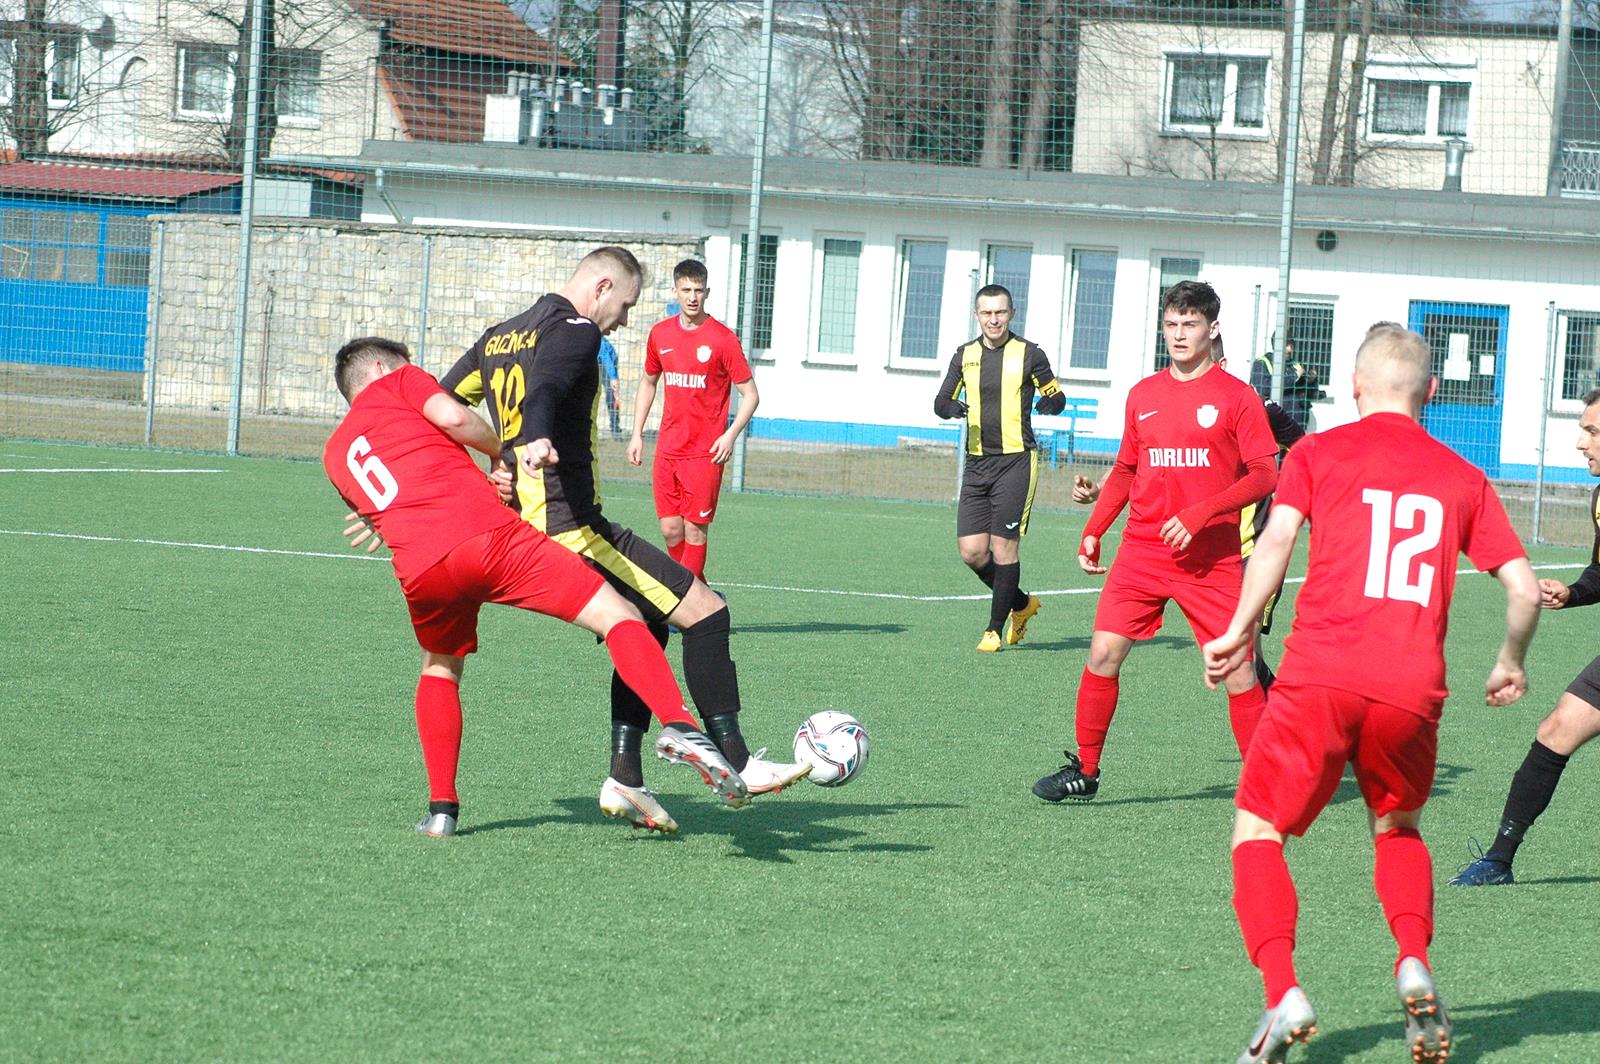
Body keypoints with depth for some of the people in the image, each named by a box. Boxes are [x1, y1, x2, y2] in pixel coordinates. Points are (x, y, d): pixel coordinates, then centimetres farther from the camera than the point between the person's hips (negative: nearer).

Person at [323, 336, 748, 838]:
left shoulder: (335, 455, 30)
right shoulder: (397, 382, 18)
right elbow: (453, 418, 0)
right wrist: (503, 452, 16)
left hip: (420, 571, 5)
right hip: (489, 534, -5)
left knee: (440, 668, 34)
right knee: (618, 617, -5)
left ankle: (442, 807, 25)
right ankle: (680, 727, -29)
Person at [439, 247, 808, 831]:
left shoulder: (497, 337, 20)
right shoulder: (574, 331, -8)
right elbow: (544, 388, -30)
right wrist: (536, 441, -49)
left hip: (521, 526, 10)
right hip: (571, 528, -10)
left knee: (645, 626, 22)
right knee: (705, 611, -9)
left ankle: (625, 777, 13)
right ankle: (736, 764, -13)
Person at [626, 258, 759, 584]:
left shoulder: (723, 338, -7)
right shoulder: (660, 334, 7)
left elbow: (750, 394, -4)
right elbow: (648, 383, 22)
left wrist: (731, 434, -18)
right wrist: (637, 434, 15)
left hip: (705, 452, -5)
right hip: (667, 448, 5)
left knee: (695, 530, -5)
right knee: (670, 529, 5)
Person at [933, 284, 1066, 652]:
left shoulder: (1029, 354, -1)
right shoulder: (965, 355, 11)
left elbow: (1056, 396, 4)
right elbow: (941, 402, 14)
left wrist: (1051, 403, -20)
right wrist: (952, 407, -10)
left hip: (1016, 460, -5)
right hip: (977, 463, 5)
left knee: (1004, 547, -7)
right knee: (971, 551, -1)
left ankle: (995, 628, 5)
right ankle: (1022, 604, 22)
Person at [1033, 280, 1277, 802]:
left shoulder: (1235, 396, -2)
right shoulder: (1143, 394, 11)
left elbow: (1265, 475, -7)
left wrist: (1201, 513, -18)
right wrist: (1093, 531, 12)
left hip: (1211, 559, -3)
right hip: (1142, 552, 4)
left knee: (1237, 669, -4)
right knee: (1103, 652, -6)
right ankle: (1084, 771, 6)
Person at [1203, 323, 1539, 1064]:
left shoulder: (1318, 454, 10)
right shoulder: (1464, 479, 15)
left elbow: (1277, 538, -7)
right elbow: (1523, 587, 11)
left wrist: (1238, 631, -3)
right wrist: (1510, 665, 27)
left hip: (1321, 675, -2)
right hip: (1413, 689, 2)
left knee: (1258, 829, 10)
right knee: (1397, 829, 27)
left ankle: (1283, 993, -11)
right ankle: (1414, 963, 1)